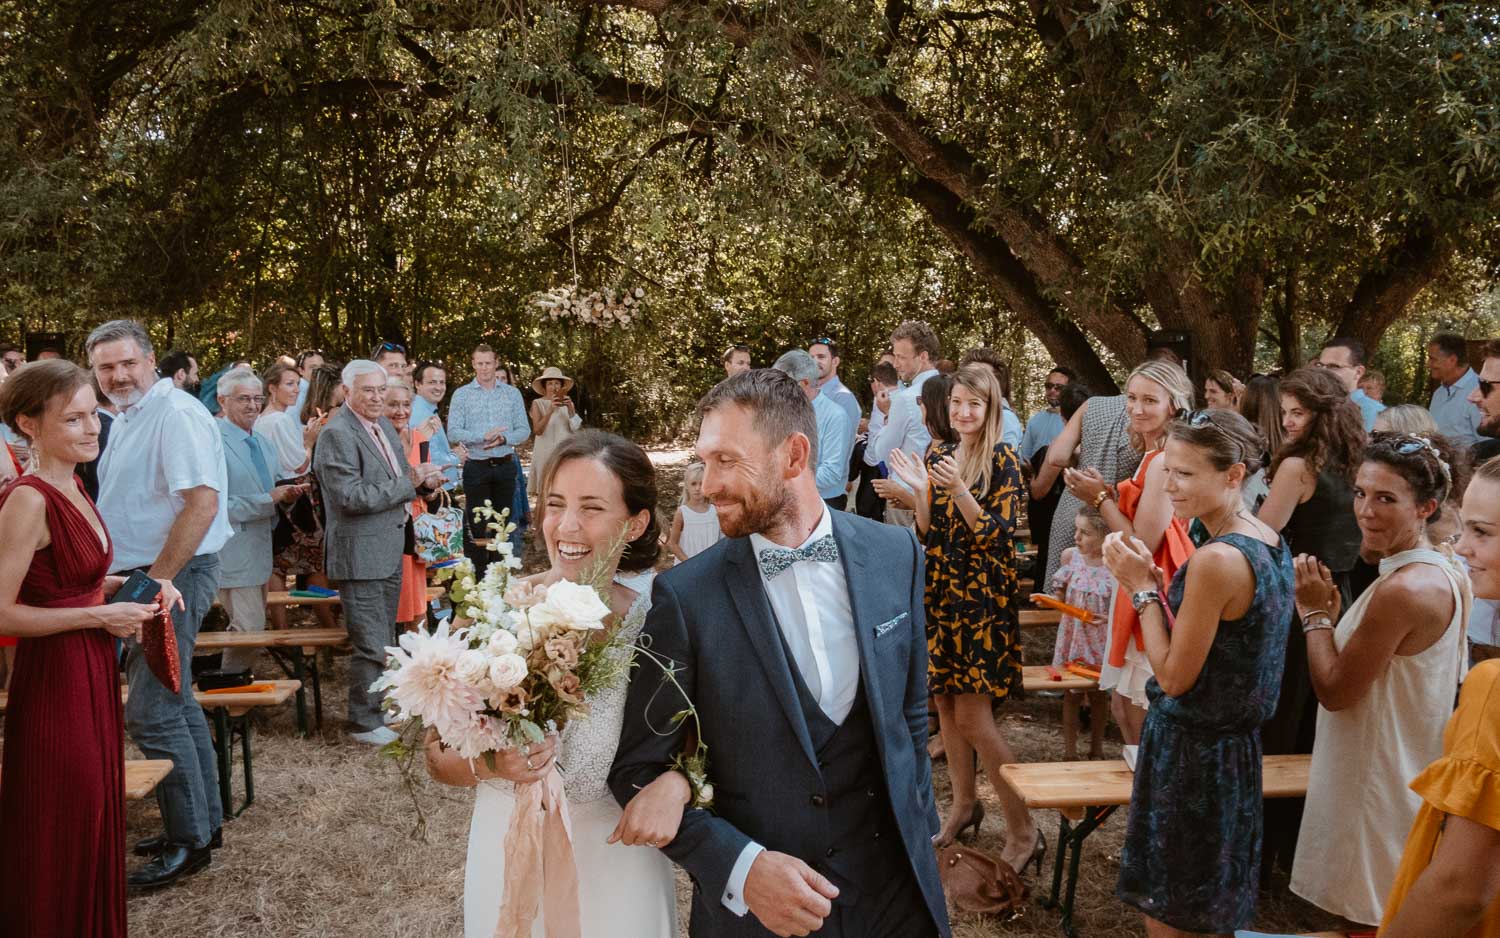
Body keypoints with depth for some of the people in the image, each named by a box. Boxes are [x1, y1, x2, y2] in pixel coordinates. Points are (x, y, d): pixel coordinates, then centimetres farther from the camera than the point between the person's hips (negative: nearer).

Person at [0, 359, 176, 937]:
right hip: (53, 681, -9)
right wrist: (101, 616, -18)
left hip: (91, 675, 9)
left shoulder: (71, 487, 9)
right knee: (61, 842, 4)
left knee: (94, 820, 18)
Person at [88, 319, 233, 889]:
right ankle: (202, 820, 27)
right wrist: (127, 580, 12)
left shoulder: (176, 413, -15)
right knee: (174, 704, 15)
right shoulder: (125, 420, 15)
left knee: (152, 713, -9)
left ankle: (190, 841, 2)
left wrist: (156, 582, -21)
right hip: (146, 576, 10)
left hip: (175, 575, -10)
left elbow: (202, 504, -24)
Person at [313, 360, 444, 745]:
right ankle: (365, 722, 10)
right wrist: (409, 483, -21)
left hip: (390, 548, 9)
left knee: (384, 638, 23)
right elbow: (351, 497, -25)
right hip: (360, 552, -9)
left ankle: (381, 703, 38)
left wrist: (420, 475, -1)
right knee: (370, 644, -3)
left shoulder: (383, 425, 9)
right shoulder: (337, 434, -18)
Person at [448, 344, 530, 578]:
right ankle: (476, 577, 6)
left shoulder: (512, 393, 7)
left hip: (505, 466, 2)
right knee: (475, 526, -1)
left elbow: (524, 430, 3)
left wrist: (503, 439, -17)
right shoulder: (461, 395, 1)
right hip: (476, 468, -2)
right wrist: (483, 437, -22)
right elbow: (453, 433, -8)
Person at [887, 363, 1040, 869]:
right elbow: (928, 533, 6)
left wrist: (959, 491, -26)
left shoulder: (1002, 459, -9)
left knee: (973, 717, -8)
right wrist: (920, 488, -10)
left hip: (983, 596, -6)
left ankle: (1024, 831, 2)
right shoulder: (938, 456, 7)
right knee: (945, 703, 13)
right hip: (941, 592, 6)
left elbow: (998, 533, -15)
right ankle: (964, 803, 32)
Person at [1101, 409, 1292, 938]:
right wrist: (1156, 580, 0)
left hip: (1190, 752, -9)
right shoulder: (1272, 544, 3)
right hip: (1235, 742, 9)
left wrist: (1143, 587, -13)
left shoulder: (1216, 560, -25)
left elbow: (1174, 677, -20)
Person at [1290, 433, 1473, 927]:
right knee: (1392, 915, 23)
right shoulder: (1445, 571, 2)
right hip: (1407, 770, 9)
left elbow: (1334, 692, -20)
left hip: (1376, 781, -9)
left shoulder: (1401, 590, -28)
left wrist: (1315, 614, -12)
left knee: (1369, 915, 7)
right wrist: (1333, 614, 1)